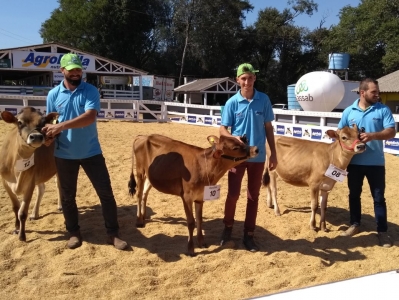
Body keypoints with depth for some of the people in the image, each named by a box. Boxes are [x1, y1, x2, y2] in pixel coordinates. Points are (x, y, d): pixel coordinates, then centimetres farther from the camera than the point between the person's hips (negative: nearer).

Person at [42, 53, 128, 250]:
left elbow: (90, 117, -23)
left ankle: (112, 234, 14)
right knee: (67, 196, 12)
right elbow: (50, 122, 4)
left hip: (91, 152, -1)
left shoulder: (91, 91, -7)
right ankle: (74, 233, 31)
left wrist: (61, 126, -31)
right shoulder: (53, 94, 1)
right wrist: (48, 134, -19)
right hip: (64, 155, 2)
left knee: (105, 192, 1)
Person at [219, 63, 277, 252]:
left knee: (253, 196, 9)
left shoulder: (264, 100, -2)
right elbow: (222, 129, -2)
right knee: (233, 193, 4)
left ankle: (249, 235, 22)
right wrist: (234, 138, -24)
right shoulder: (232, 102, -6)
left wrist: (273, 153, 4)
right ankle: (228, 227, 29)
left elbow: (268, 127, 5)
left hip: (258, 156, 2)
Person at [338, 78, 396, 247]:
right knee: (354, 194, 14)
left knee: (379, 197, 4)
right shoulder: (349, 111, 3)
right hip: (354, 162, 2)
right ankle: (355, 224, 29)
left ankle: (382, 231, 15)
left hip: (375, 162, -2)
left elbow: (391, 132, -8)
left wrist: (373, 136, -25)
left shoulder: (383, 110, -2)